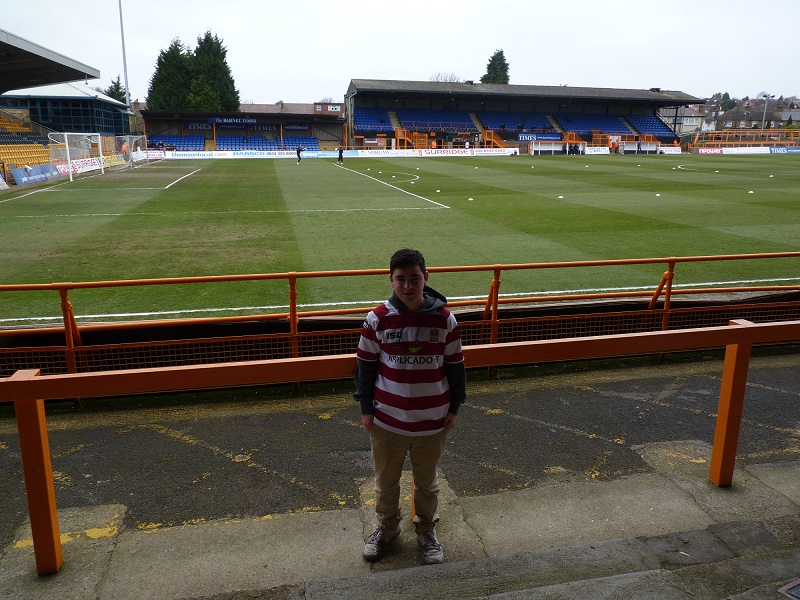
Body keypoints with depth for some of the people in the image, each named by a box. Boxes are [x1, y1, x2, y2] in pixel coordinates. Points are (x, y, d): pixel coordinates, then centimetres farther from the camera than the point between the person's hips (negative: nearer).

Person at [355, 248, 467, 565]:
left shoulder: (444, 319, -11)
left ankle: (426, 530, 44)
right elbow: (365, 365, -1)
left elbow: (455, 366, 0)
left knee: (427, 480, 19)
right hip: (386, 420, 0)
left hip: (432, 421, 0)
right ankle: (387, 527, 45)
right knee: (386, 479, 19)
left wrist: (453, 407, 4)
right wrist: (366, 408, 1)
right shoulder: (377, 319, -11)